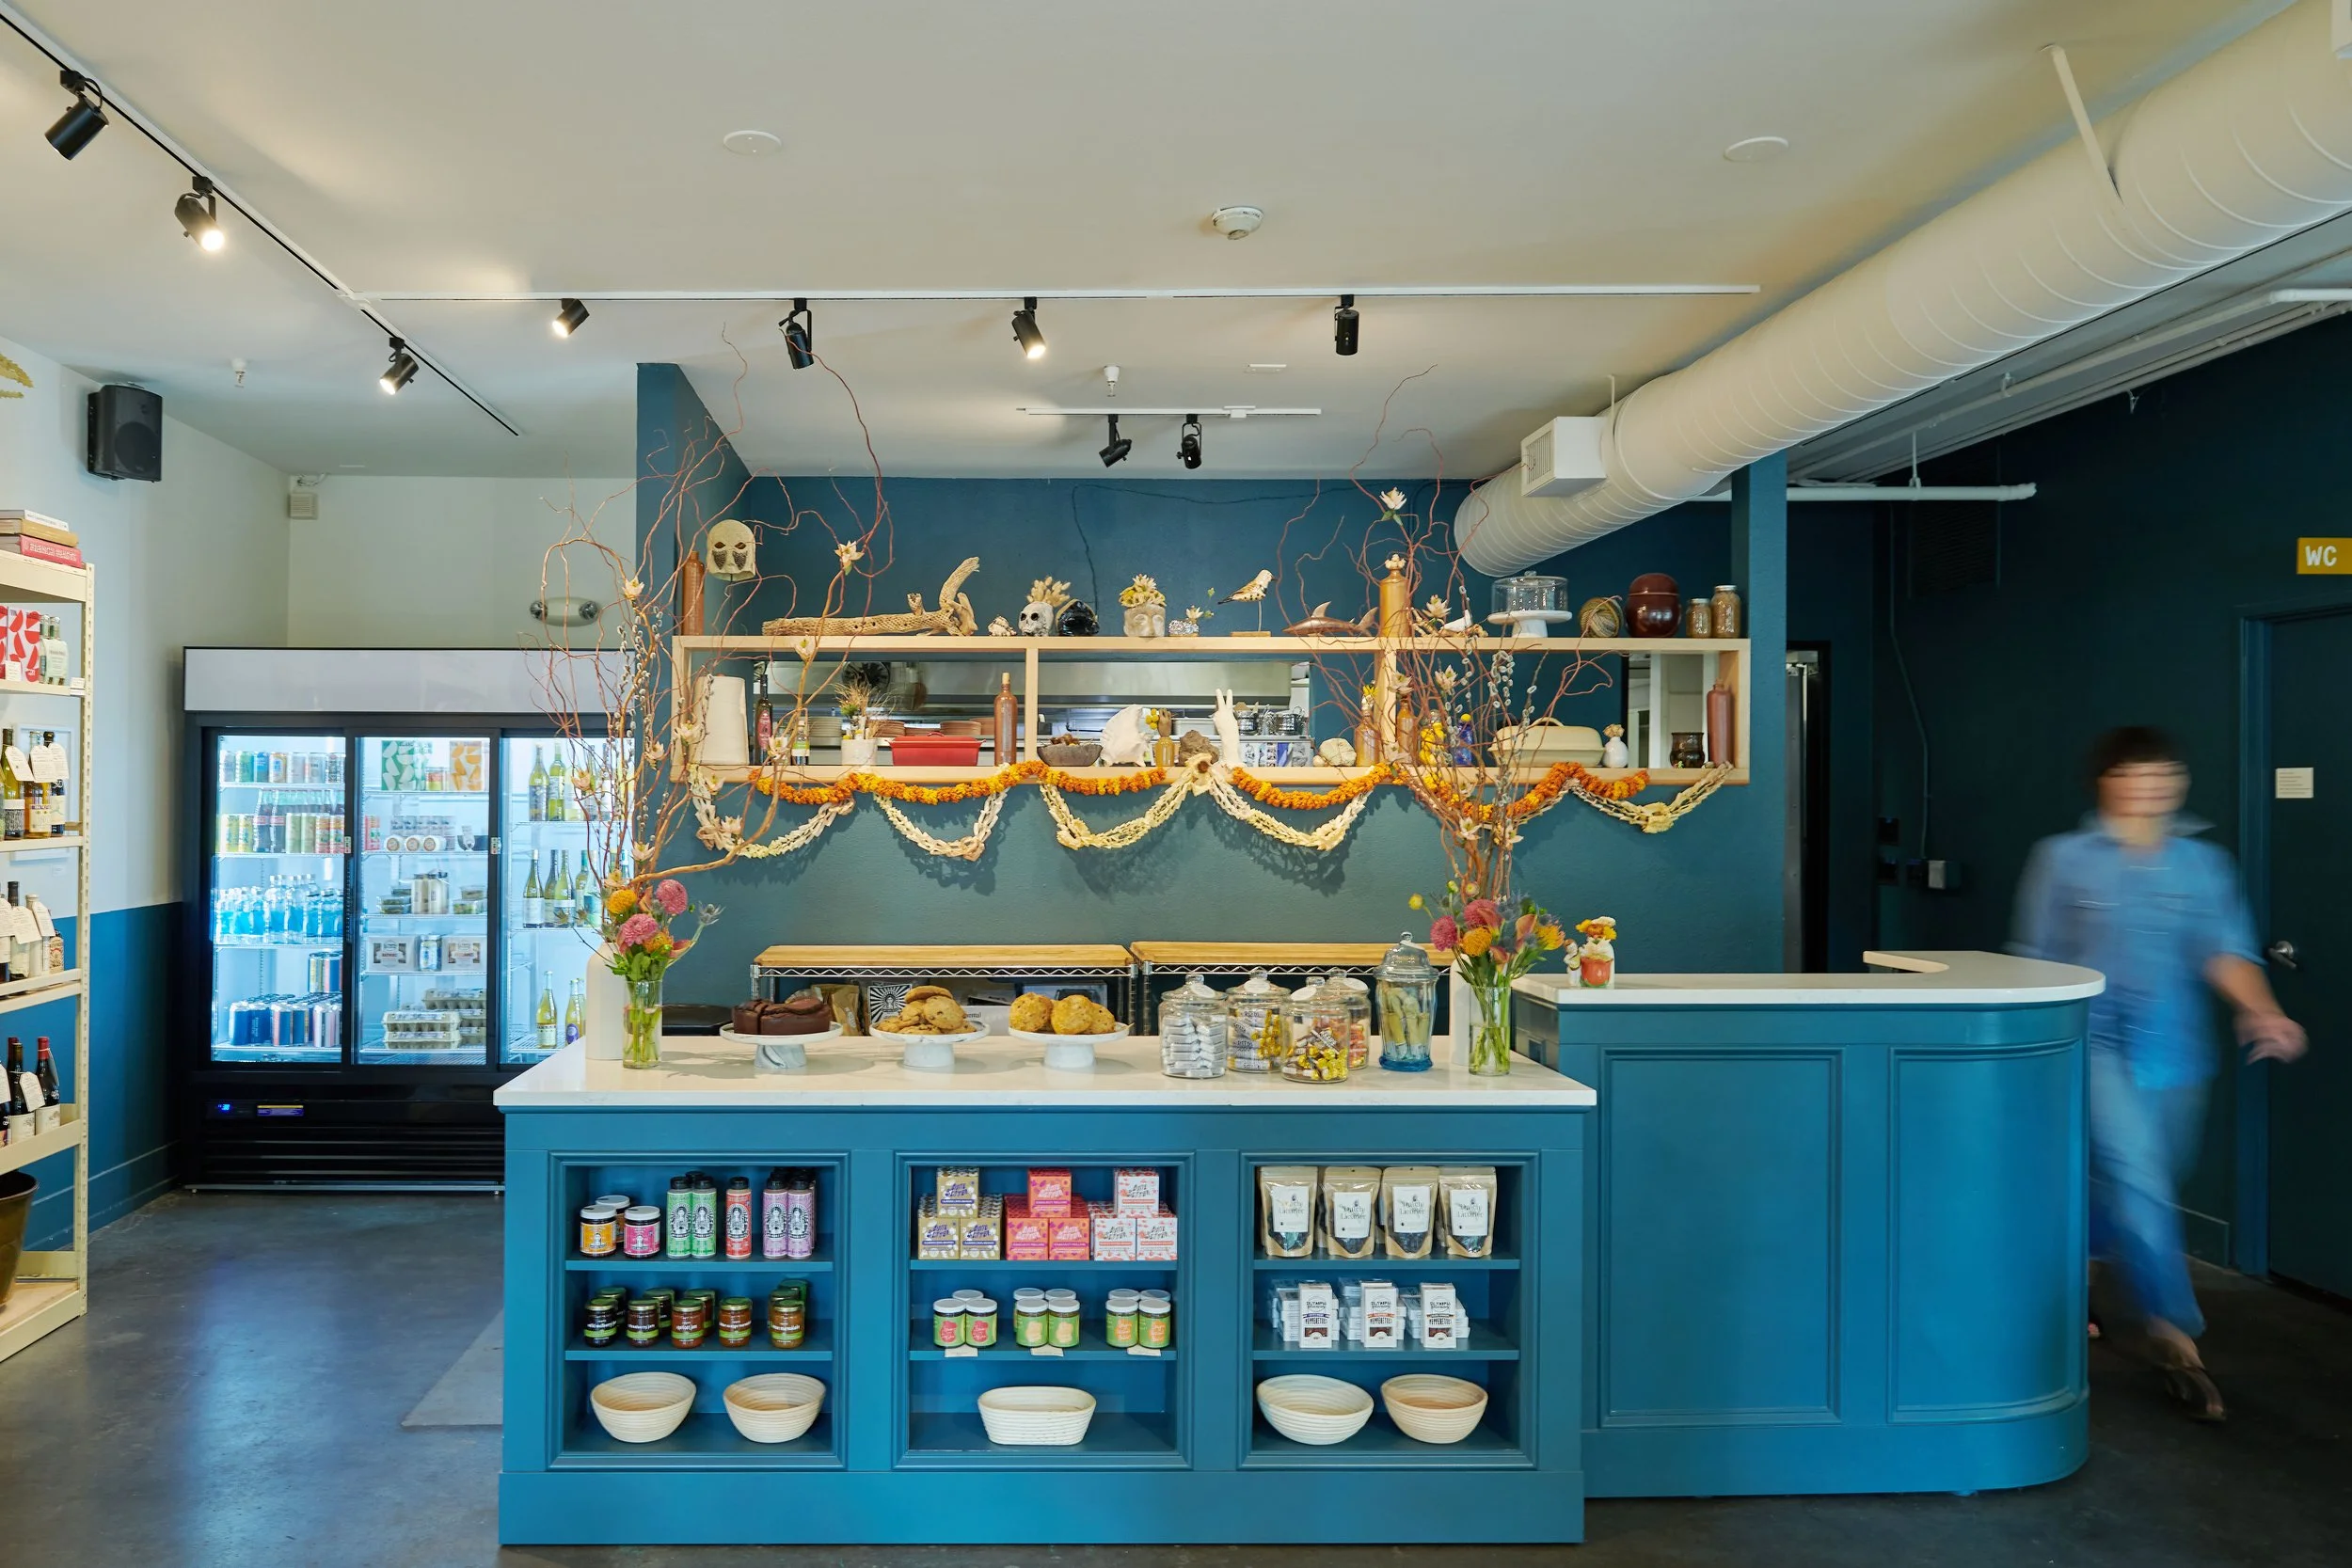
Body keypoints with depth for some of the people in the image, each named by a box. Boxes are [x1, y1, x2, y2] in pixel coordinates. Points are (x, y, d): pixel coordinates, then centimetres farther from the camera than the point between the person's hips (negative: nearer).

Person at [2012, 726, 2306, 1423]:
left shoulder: (2204, 864, 7)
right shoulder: (2065, 858, -1)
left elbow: (2224, 949, -4)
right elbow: (2038, 960, 4)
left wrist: (2259, 1009, -23)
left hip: (2174, 1054, 4)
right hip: (2095, 1044, -3)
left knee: (2133, 1187, 15)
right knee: (2136, 1176, -18)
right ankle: (2173, 1335, -7)